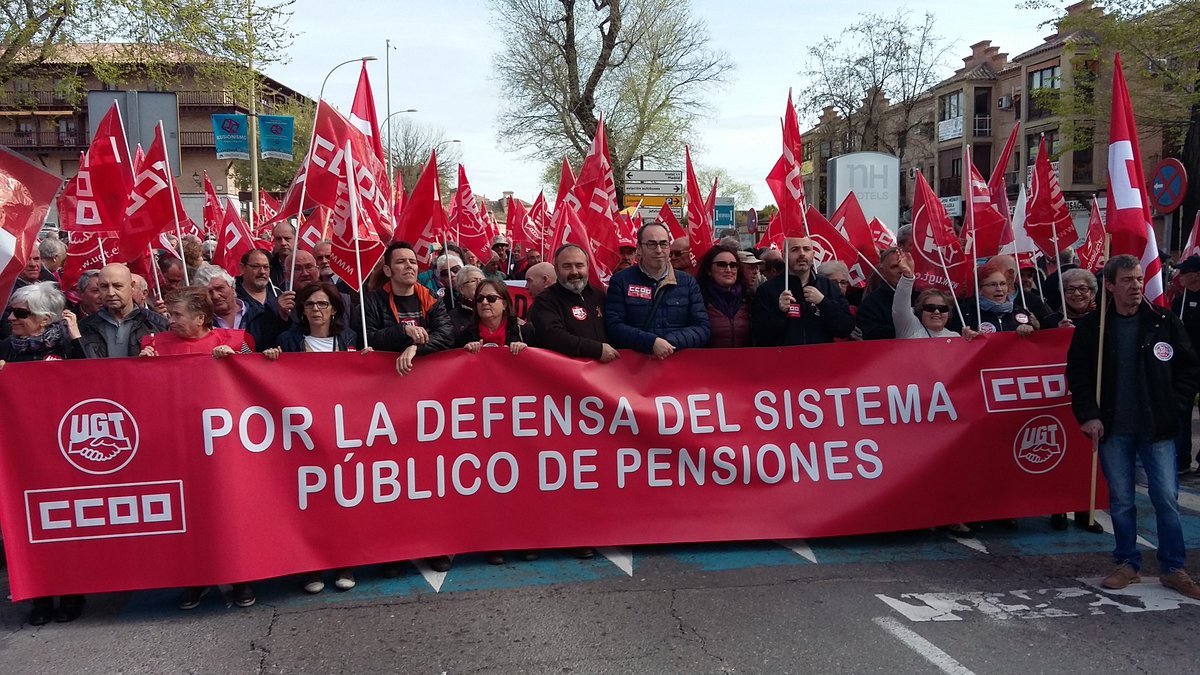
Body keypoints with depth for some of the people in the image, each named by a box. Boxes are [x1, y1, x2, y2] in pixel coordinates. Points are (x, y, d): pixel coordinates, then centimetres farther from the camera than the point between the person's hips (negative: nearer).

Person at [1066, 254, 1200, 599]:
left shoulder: (1164, 323, 0)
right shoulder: (1091, 327, 0)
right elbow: (1077, 374, 3)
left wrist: (1172, 405, -2)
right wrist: (1088, 415, -5)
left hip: (1157, 428, 0)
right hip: (1113, 430, 0)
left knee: (1167, 499, 1)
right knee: (1120, 501, 9)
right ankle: (1128, 564, 22)